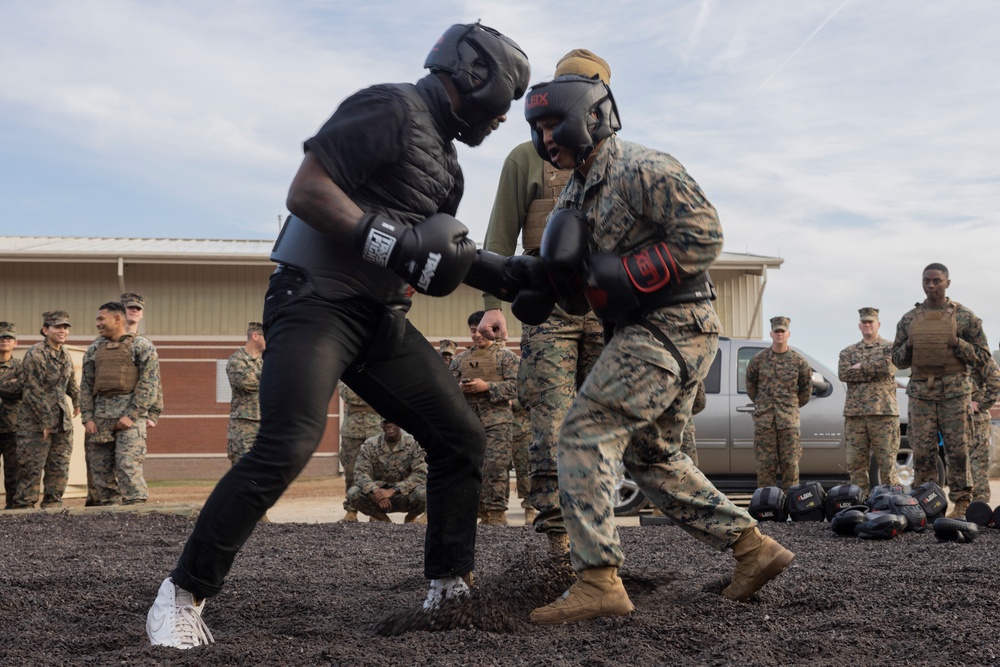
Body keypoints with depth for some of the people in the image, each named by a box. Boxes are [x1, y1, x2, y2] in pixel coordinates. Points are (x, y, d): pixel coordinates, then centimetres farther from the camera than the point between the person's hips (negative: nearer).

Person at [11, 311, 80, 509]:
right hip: (35, 422, -7)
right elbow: (33, 391, -16)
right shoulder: (35, 354, -14)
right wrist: (46, 422, -16)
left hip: (62, 421, 7)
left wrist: (77, 401, 32)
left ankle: (53, 504, 13)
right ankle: (23, 507, 0)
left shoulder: (64, 354, 9)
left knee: (60, 468, 7)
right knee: (32, 469, -5)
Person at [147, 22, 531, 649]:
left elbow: (437, 255, 28)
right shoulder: (393, 109, -10)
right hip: (318, 299, -10)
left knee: (462, 438, 7)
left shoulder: (447, 162, 20)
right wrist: (395, 243, -22)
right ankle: (183, 594, -9)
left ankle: (451, 588, 18)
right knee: (287, 448, -22)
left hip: (382, 318, 10)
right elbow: (306, 191, -19)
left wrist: (504, 275, 18)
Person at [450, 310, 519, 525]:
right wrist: (459, 388, -5)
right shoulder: (460, 359, 19)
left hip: (496, 420, -4)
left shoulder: (506, 356, 7)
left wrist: (487, 386, -14)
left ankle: (495, 513, -9)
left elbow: (515, 386, -4)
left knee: (495, 467, -12)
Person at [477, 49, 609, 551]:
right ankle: (555, 529, -7)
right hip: (549, 305, -2)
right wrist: (492, 304, -5)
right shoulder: (526, 158, 9)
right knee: (552, 420, -11)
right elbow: (501, 236, 6)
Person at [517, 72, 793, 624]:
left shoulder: (644, 170, -12)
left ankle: (599, 582, -17)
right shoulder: (578, 192, 16)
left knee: (585, 432, -15)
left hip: (672, 326, -10)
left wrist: (625, 273, -22)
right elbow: (581, 282, 17)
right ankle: (753, 548, 21)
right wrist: (564, 267, -6)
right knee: (651, 456, 17)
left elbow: (704, 238, -19)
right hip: (646, 330, 10)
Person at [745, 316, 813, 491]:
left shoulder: (798, 361, 4)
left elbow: (806, 387, 14)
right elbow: (750, 384, 16)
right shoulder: (759, 359, 4)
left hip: (789, 419, 0)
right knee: (765, 463, 1)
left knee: (790, 462, 0)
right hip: (764, 419, 0)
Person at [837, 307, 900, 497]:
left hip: (883, 410, -3)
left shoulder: (889, 347, 11)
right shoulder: (848, 352, 18)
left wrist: (860, 367, -4)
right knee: (856, 462, 2)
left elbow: (887, 367, -11)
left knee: (887, 460, -4)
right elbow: (843, 374, -1)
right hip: (854, 412, 3)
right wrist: (874, 371, -6)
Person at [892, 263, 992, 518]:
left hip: (955, 390, -2)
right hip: (921, 391, 3)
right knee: (922, 450, 0)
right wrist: (909, 346, -3)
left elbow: (983, 356, 3)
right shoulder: (909, 319, 11)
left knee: (958, 449, -4)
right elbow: (897, 359, 17)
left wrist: (957, 344, -12)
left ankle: (961, 504, 2)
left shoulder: (964, 316, 4)